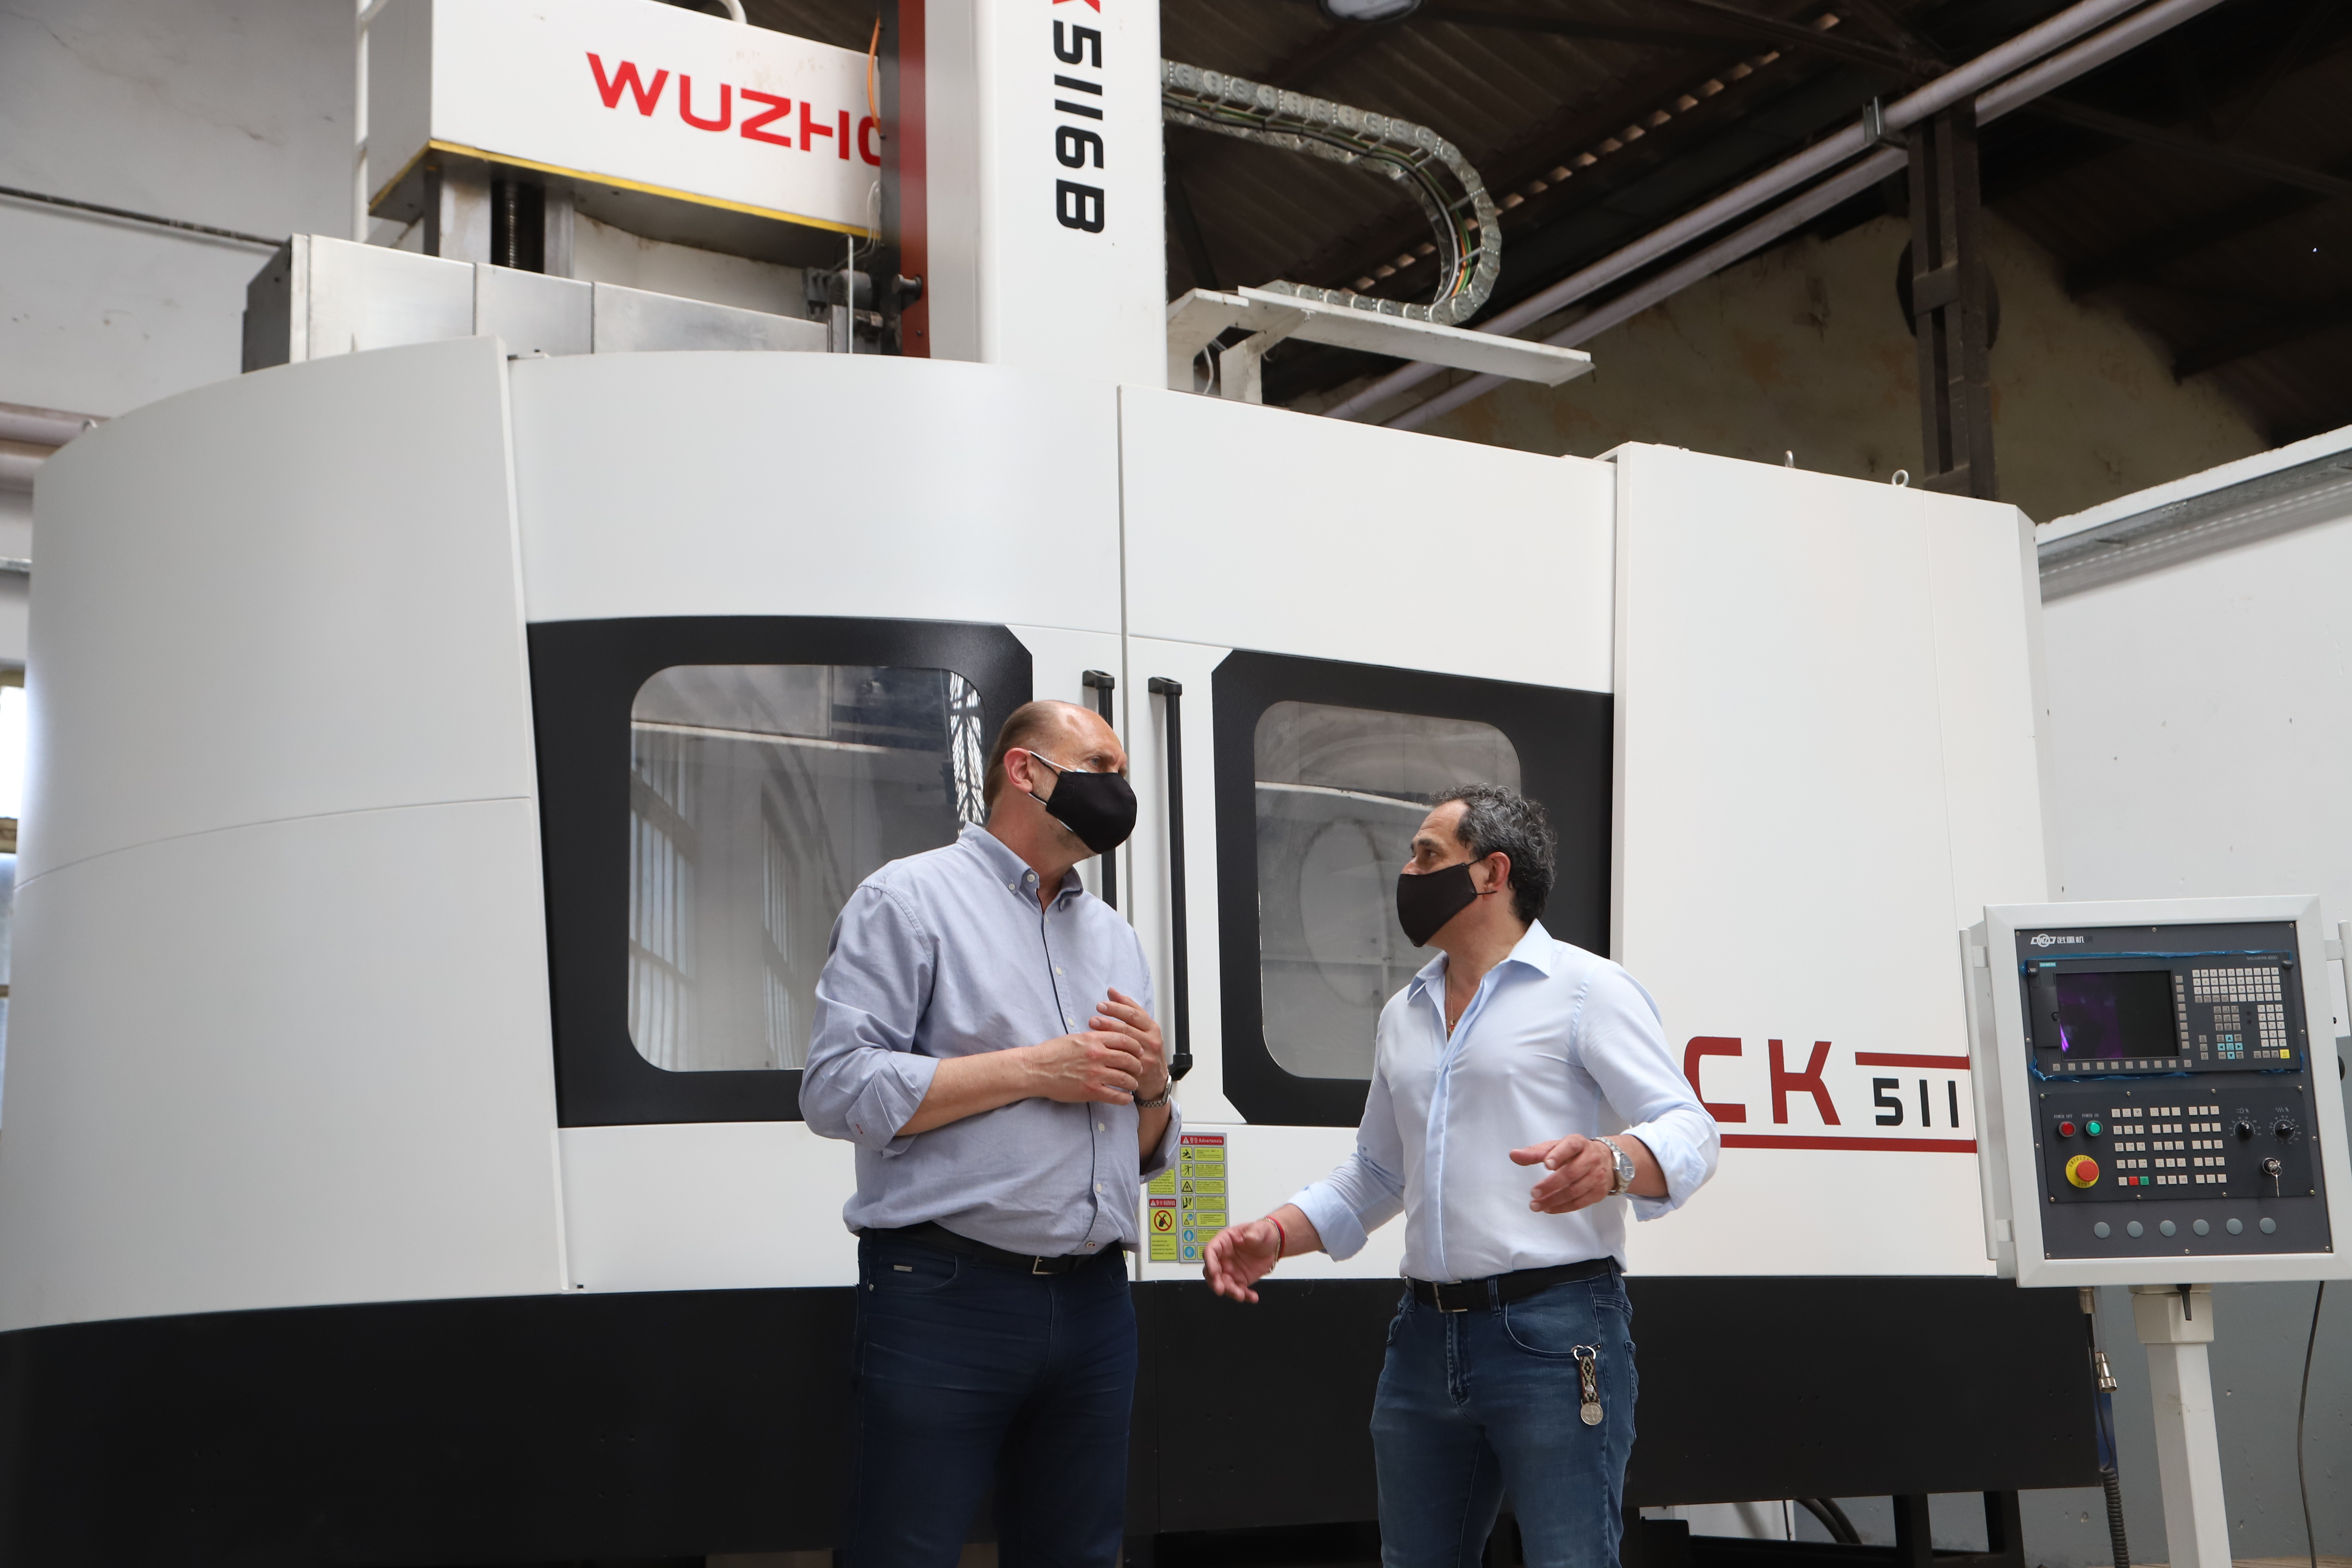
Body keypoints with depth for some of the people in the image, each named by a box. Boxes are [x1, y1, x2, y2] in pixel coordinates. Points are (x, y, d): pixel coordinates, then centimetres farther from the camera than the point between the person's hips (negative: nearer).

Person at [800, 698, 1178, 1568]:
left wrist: (1152, 1085, -1)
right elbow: (838, 1088, -13)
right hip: (944, 1300, -6)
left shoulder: (1115, 936, 20)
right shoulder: (910, 898, 0)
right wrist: (1036, 1070, -13)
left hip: (1093, 1301, 6)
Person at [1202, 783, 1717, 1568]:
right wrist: (1273, 1237, 12)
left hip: (1553, 1333, -7)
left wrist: (1611, 1163, -33)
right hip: (1427, 1337, 7)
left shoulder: (1587, 989, -3)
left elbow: (1687, 1133, -12)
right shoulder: (1404, 1014, 19)